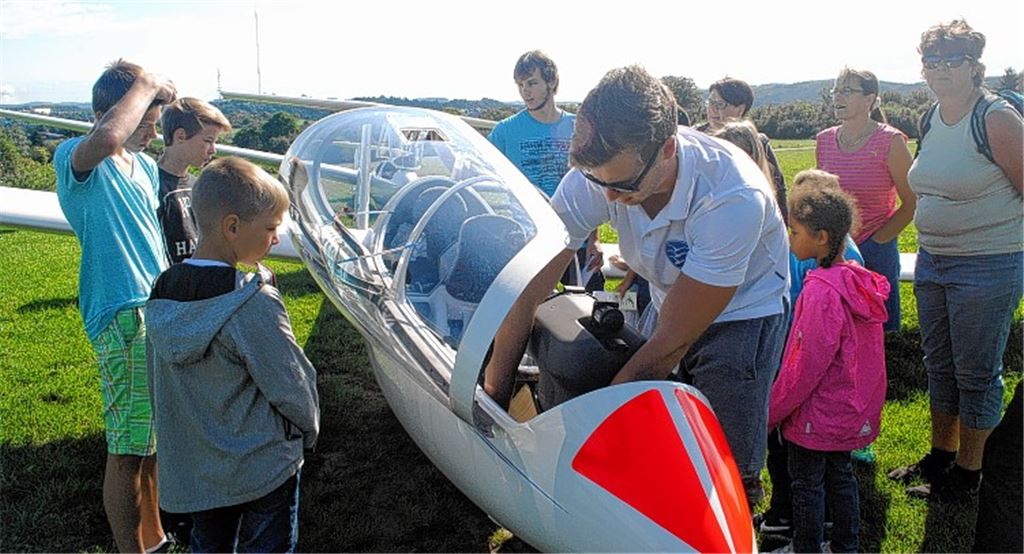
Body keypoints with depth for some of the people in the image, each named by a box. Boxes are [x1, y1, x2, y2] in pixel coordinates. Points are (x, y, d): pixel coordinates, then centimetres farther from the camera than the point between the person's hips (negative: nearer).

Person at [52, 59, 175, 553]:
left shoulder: (144, 164, 14)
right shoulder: (75, 159, -11)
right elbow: (106, 137, -36)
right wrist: (146, 83, -21)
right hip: (124, 318, -8)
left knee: (153, 440, 19)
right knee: (128, 450, -1)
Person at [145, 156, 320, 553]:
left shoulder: (161, 298, -3)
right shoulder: (254, 305, -25)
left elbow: (158, 388, 7)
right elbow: (292, 386, -16)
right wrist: (309, 430, 3)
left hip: (190, 470, 6)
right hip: (262, 469, -6)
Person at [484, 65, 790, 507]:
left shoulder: (733, 198, -35)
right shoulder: (598, 173, -24)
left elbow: (674, 341, -28)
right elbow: (530, 285, -18)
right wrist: (495, 395, -17)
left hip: (745, 311, -4)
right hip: (667, 304, 4)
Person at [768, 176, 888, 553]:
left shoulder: (821, 291, -26)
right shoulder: (858, 280, 0)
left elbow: (806, 366, -24)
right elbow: (849, 352, 10)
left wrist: (769, 412, -15)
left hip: (817, 416, -8)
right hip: (852, 413, 8)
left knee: (807, 484, 8)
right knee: (841, 475, 21)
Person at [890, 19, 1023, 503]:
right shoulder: (933, 119, 7)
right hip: (931, 261, 8)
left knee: (976, 372, 4)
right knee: (938, 366, 17)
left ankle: (967, 473, 19)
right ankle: (940, 457, 34)